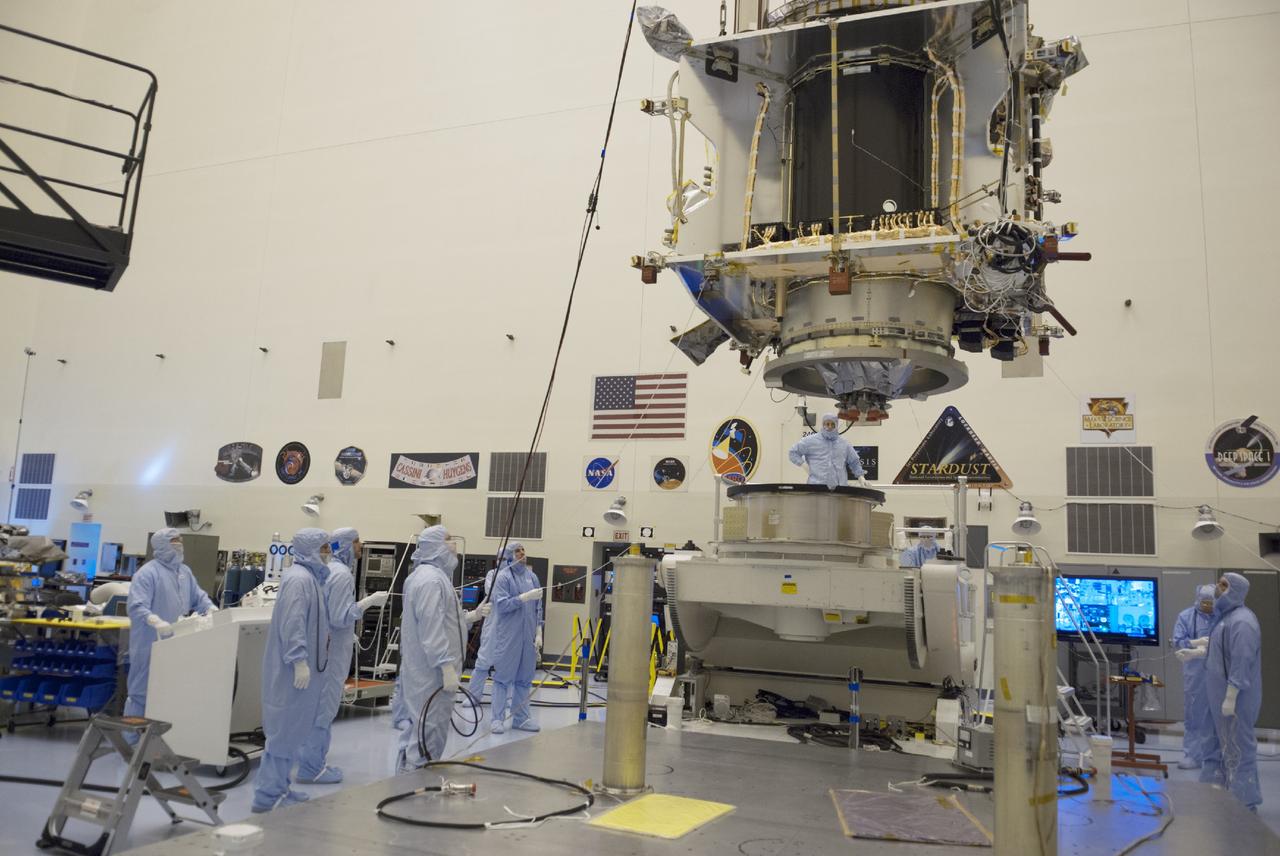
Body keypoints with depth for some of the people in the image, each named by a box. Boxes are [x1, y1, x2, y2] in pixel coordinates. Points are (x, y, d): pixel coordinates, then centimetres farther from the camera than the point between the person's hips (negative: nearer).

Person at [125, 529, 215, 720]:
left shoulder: (185, 571, 14)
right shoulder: (147, 573, -12)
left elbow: (198, 597, 19)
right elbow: (136, 607, -22)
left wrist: (211, 609, -1)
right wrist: (156, 622, -38)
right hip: (150, 644, -8)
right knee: (143, 690, -1)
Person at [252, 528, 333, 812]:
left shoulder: (310, 576, 15)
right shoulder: (299, 578, -17)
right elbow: (292, 623, -24)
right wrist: (300, 660, -26)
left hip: (299, 667, 10)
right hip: (293, 669, -10)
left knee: (290, 729, 15)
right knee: (285, 729, -4)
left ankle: (277, 789, 24)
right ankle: (268, 796, 2)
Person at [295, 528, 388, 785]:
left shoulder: (330, 569, 11)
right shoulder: (342, 574, -18)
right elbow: (341, 616, -23)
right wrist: (370, 601, -19)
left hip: (327, 646, 10)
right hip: (333, 649, -10)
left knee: (322, 706, 16)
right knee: (324, 708, -3)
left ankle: (314, 761, 24)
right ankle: (311, 768, 4)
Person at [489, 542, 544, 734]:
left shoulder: (532, 576, 9)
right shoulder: (503, 576, -6)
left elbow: (538, 608, 13)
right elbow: (500, 605, -15)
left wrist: (539, 633, 8)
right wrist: (525, 597, -20)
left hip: (528, 637, 5)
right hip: (508, 636, -5)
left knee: (525, 678, 10)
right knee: (503, 677, 0)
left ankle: (521, 717, 18)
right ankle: (497, 718, 7)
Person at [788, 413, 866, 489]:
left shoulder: (844, 443, 17)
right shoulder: (811, 441, 6)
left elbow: (854, 461, 26)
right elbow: (793, 453, 9)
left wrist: (860, 476, 16)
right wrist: (802, 463, -3)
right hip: (817, 487, -3)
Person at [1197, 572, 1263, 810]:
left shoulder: (1241, 621, -20)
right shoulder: (1226, 617, 11)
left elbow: (1242, 661, -24)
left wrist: (1230, 697, -24)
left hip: (1235, 698, -10)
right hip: (1221, 695, 10)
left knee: (1238, 747, 0)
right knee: (1224, 744, 16)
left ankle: (1245, 804, 10)